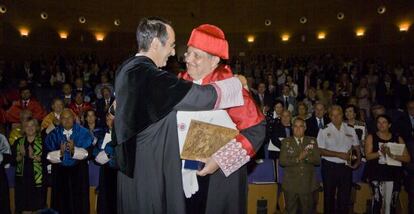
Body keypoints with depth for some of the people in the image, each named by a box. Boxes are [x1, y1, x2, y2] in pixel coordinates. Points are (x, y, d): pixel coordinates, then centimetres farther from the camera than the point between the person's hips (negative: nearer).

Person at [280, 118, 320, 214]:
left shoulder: (312, 141, 7)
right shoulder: (286, 142, 3)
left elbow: (317, 160, 0)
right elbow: (282, 161, -7)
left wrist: (307, 157, -18)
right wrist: (298, 158, -18)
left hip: (308, 184, 1)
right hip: (291, 184, -1)